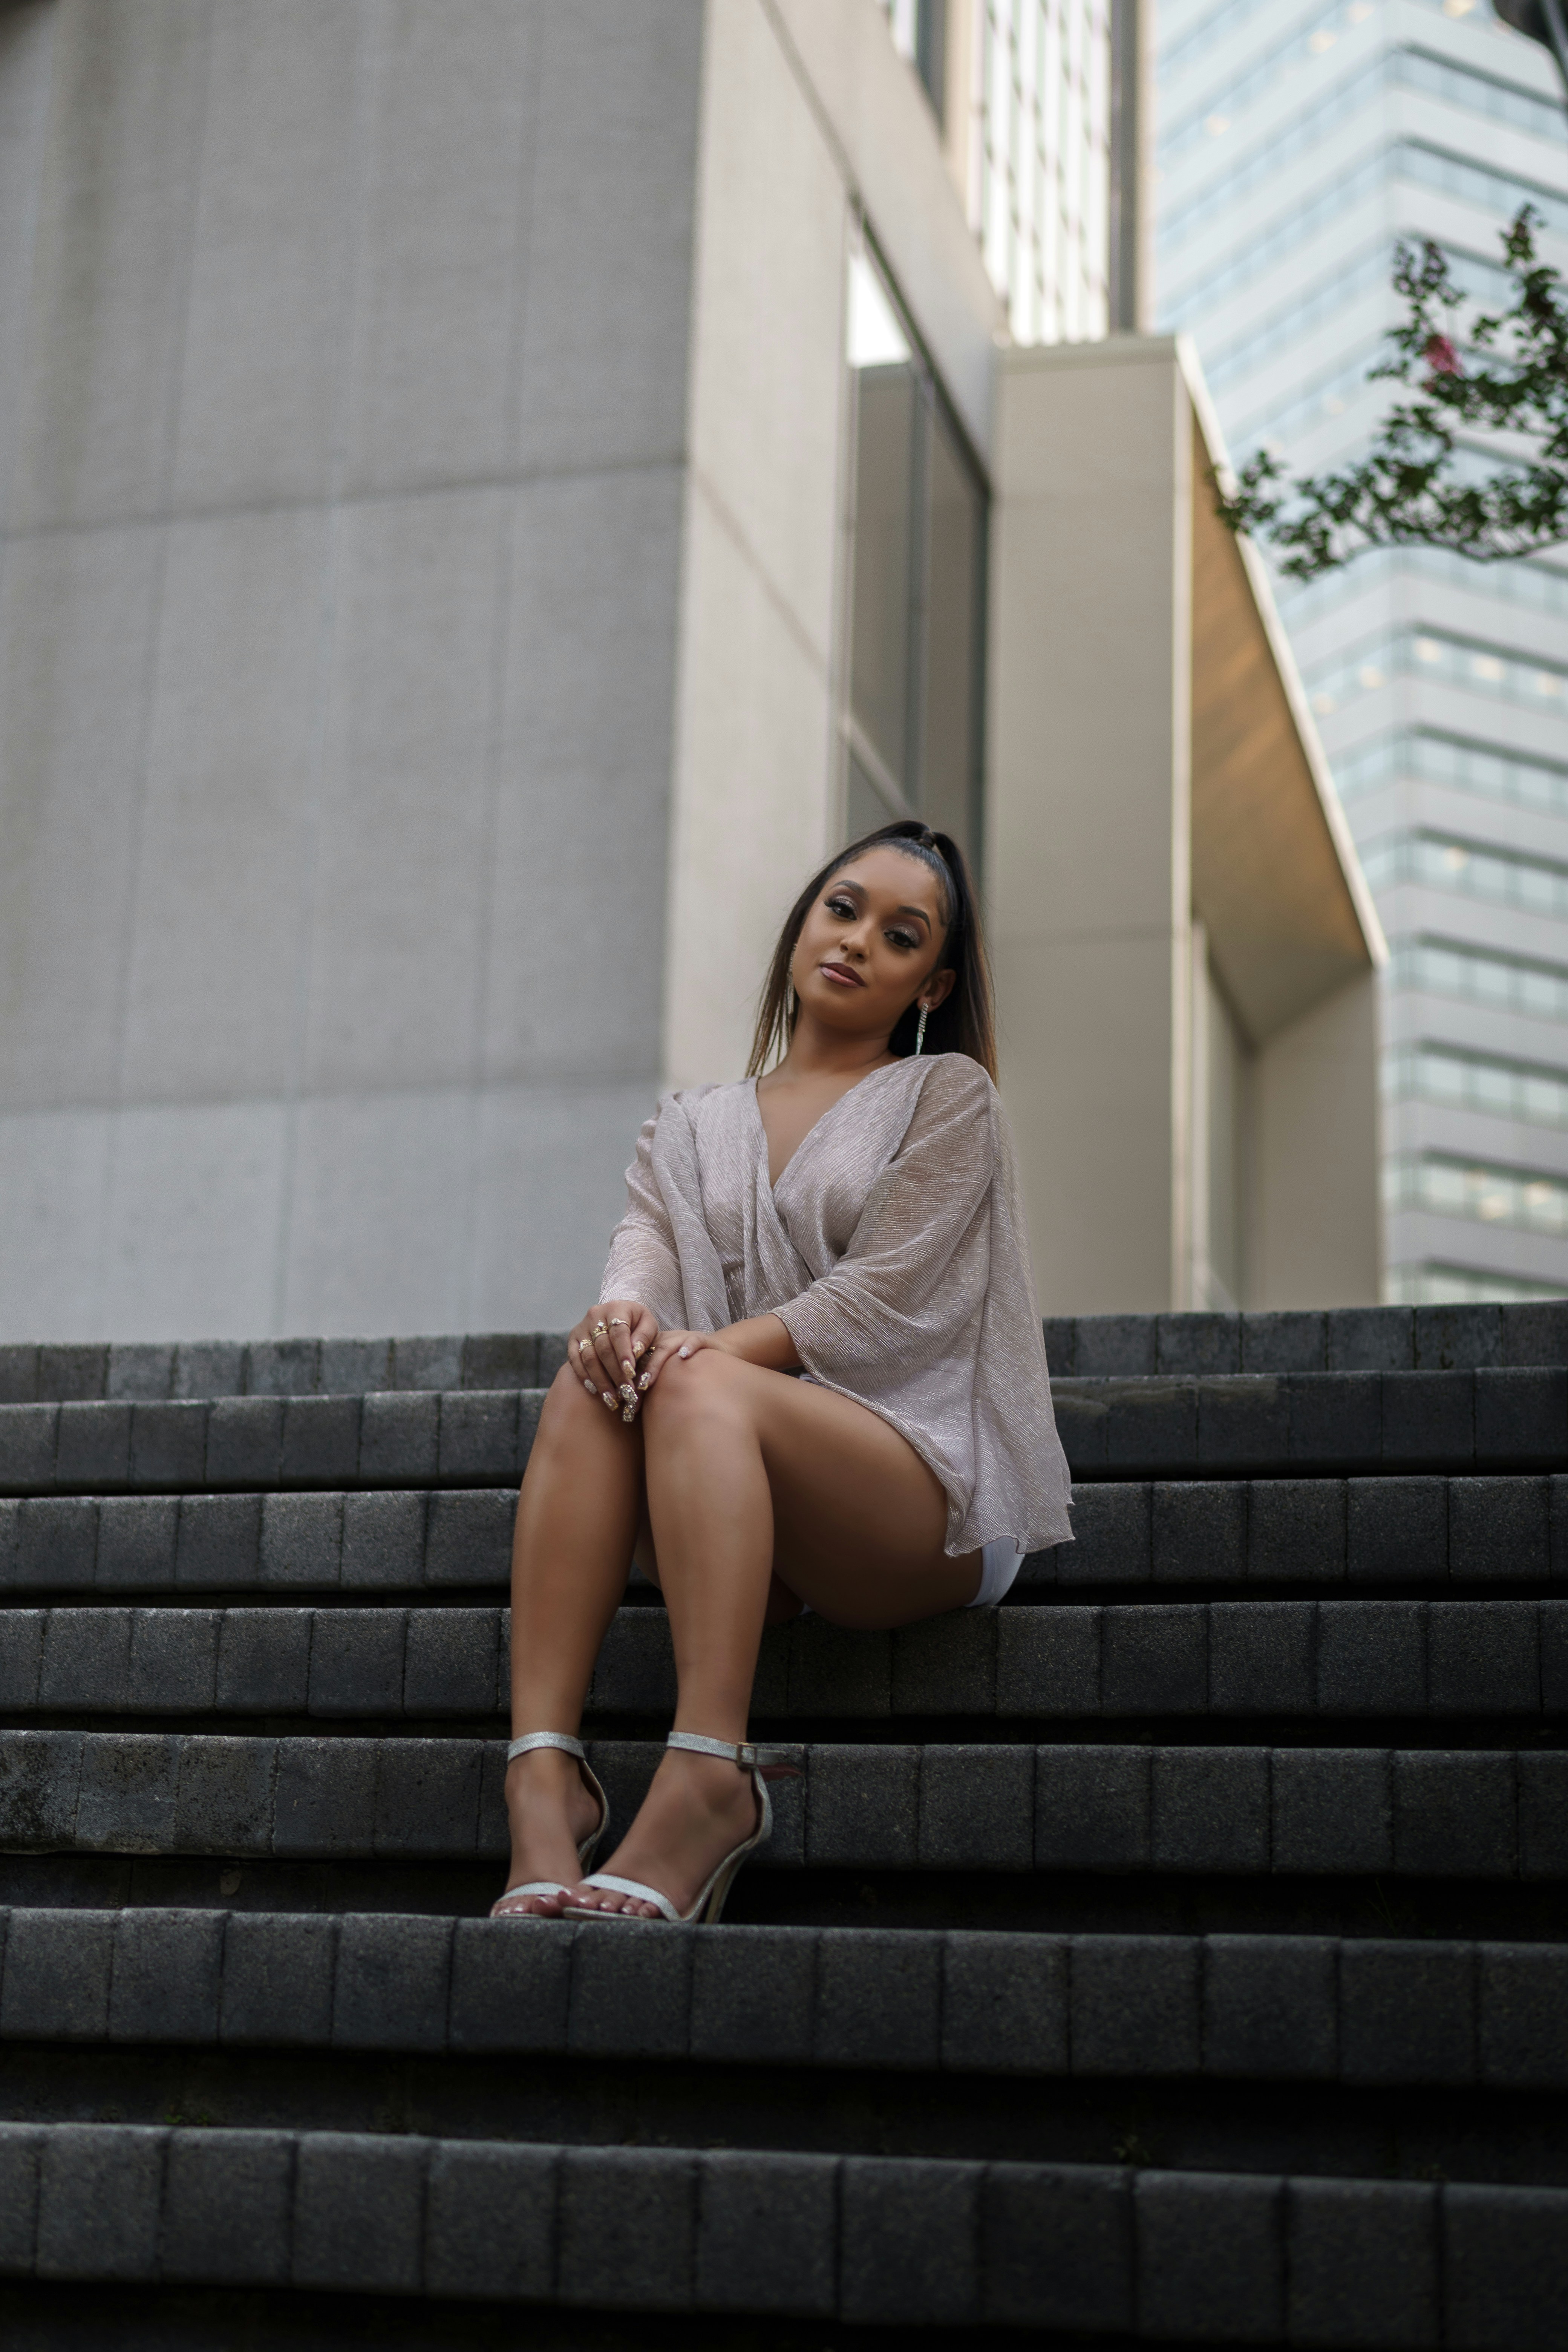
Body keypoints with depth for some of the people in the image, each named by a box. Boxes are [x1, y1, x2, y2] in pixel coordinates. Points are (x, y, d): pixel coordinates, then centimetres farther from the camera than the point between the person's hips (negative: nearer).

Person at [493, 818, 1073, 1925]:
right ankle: (544, 1778, -40)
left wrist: (712, 1351, -18)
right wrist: (623, 1313, -22)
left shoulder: (947, 1096, 11)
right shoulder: (691, 1125, 24)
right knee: (591, 1385, -27)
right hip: (740, 1511, 4)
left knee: (701, 1386, -33)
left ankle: (707, 1782, -47)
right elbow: (646, 1244, 4)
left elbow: (879, 1297, -3)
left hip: (928, 1503, -4)